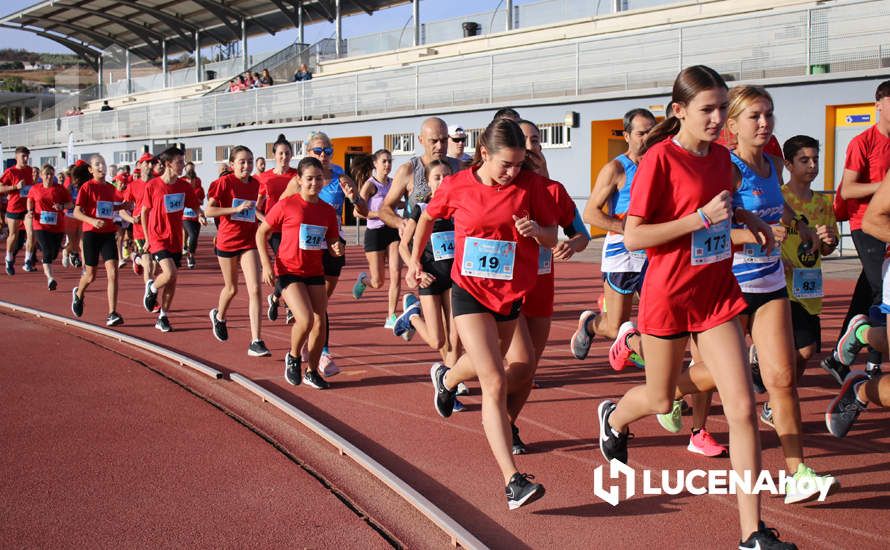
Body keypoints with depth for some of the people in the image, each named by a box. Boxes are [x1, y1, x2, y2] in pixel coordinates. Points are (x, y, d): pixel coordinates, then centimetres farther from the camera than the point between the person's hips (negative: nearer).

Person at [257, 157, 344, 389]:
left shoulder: (328, 211, 3)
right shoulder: (286, 205, -10)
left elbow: (332, 243, 13)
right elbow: (261, 233, -2)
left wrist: (337, 249, -11)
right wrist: (266, 265, -10)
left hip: (315, 272, 5)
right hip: (289, 271, -5)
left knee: (320, 323, 1)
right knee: (306, 320, -20)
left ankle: (311, 371, 20)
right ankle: (293, 357, 9)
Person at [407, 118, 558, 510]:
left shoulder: (530, 185, -6)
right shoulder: (456, 186, -8)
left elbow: (552, 238, -1)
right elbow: (428, 217, 12)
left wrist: (536, 230, -22)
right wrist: (415, 259, 13)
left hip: (511, 294, 3)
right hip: (470, 292, -3)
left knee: (486, 367, 26)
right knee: (495, 383, -14)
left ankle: (446, 378, 64)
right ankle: (513, 481, -16)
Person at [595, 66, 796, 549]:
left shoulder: (721, 156, 5)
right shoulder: (659, 158, -15)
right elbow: (633, 237, -19)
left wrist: (748, 219, 8)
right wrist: (701, 217, -24)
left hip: (717, 292, 5)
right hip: (669, 295, -5)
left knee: (742, 407, -5)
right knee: (660, 400, 15)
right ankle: (614, 417, 53)